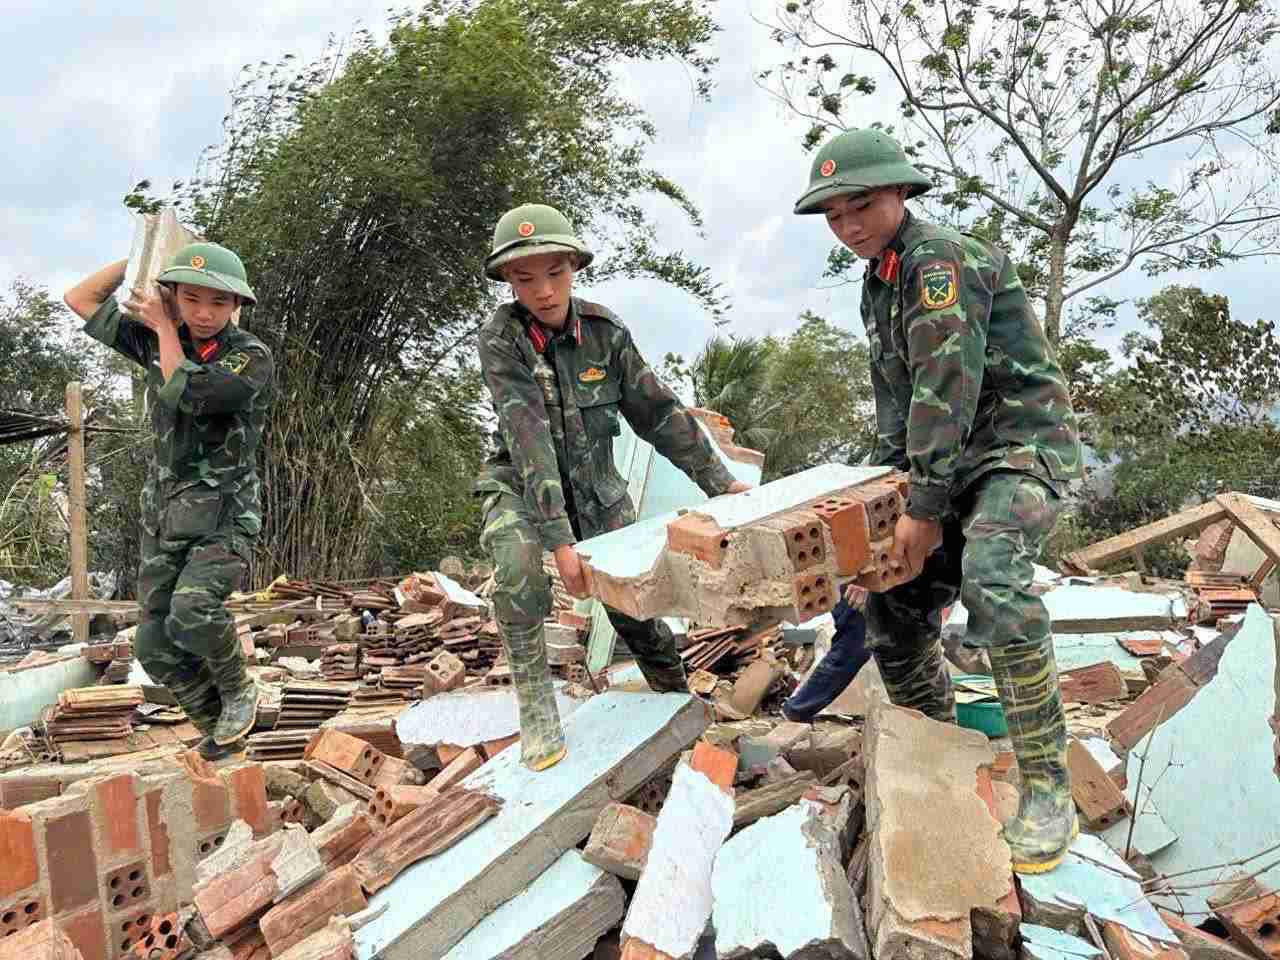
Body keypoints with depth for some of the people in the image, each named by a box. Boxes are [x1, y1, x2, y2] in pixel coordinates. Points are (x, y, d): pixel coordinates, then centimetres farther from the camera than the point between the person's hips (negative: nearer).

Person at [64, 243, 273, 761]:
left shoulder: (250, 356, -11)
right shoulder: (158, 341, 6)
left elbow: (186, 394, -26)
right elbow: (80, 299, 13)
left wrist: (164, 327, -11)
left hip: (224, 513, -6)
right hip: (164, 517, 6)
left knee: (191, 610, -29)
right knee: (155, 647, 4)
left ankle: (238, 691, -1)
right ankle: (220, 728, 22)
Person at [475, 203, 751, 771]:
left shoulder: (604, 331, -13)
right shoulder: (501, 339, -23)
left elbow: (658, 411, -7)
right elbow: (528, 439, -32)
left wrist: (719, 481, -7)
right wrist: (559, 538, -39)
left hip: (596, 485, 3)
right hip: (522, 485, -3)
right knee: (518, 566, -34)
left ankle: (679, 701, 33)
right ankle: (535, 708, -17)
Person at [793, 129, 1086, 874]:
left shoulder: (942, 260, -17)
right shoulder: (879, 284, 12)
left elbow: (946, 389, -24)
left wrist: (924, 509, -24)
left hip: (1025, 444, -9)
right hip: (957, 461, 9)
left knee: (991, 578, -34)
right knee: (894, 605, 4)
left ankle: (1049, 790, -22)